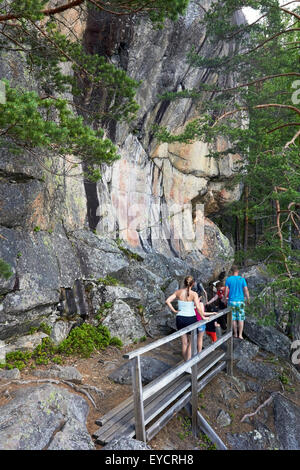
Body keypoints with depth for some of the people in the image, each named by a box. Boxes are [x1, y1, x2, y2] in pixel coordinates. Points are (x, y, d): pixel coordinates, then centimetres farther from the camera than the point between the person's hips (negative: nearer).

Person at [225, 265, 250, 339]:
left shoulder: (228, 279, -3)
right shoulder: (242, 279, -4)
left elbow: (226, 290, -7)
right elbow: (246, 290, -7)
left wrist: (225, 298, 7)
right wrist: (248, 299, 6)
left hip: (231, 301, 1)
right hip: (240, 301, 0)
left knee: (233, 318, 10)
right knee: (241, 318, 7)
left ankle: (235, 334, 18)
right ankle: (240, 335, 5)